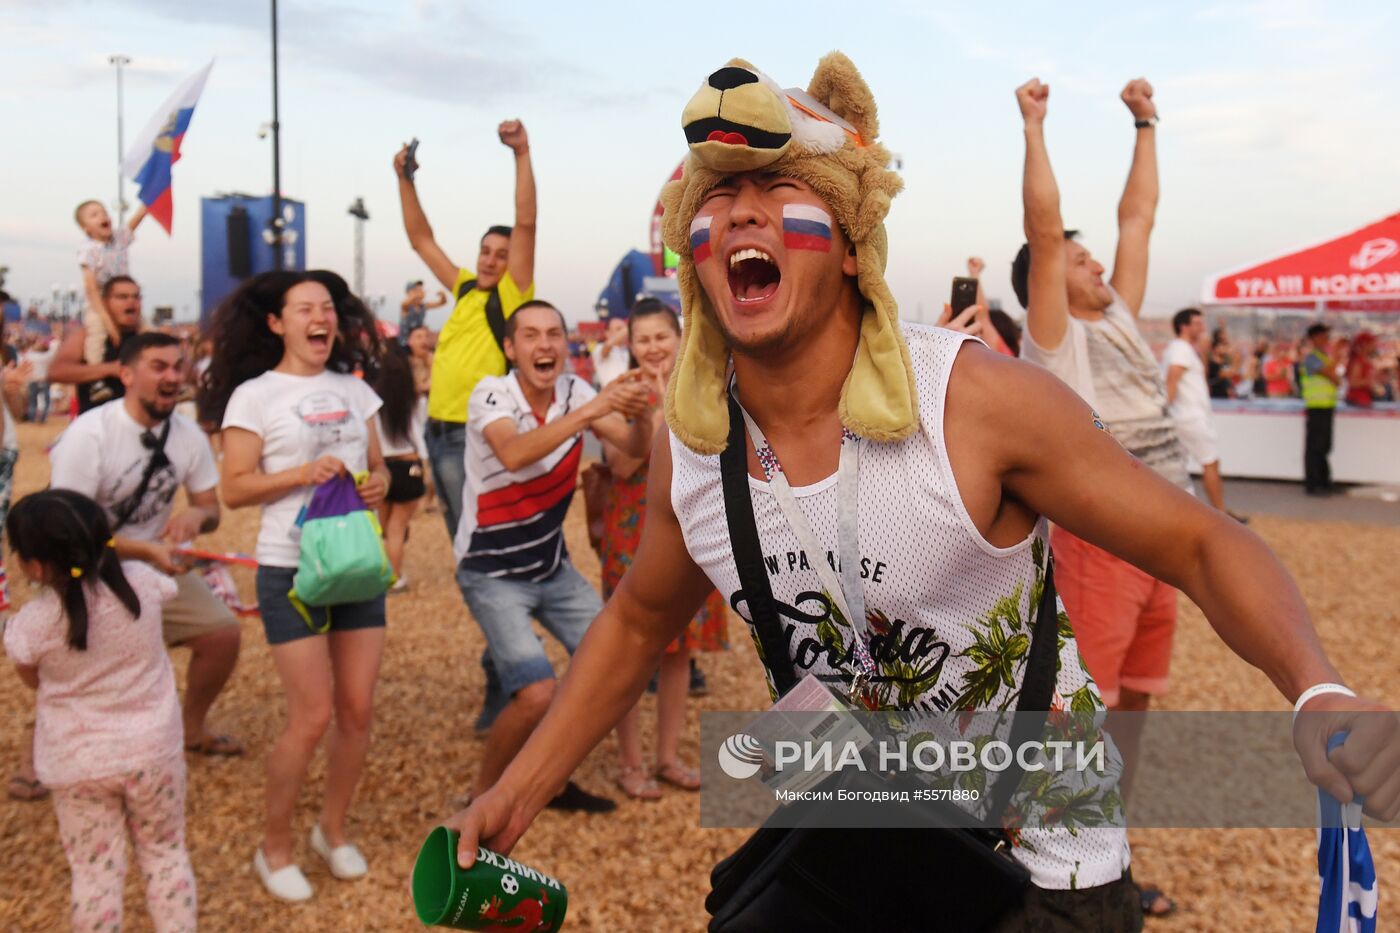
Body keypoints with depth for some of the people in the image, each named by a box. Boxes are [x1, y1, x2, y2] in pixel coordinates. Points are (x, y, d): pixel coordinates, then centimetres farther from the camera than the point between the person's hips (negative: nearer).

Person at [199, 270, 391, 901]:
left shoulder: (354, 391, 11)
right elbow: (234, 489, -7)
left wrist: (379, 484, -5)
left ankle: (333, 829, 28)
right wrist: (303, 474, -21)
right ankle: (274, 848, 17)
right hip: (291, 570, -5)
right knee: (312, 716, -5)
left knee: (358, 709, 5)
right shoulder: (253, 396, -3)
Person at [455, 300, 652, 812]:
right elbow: (514, 454, -40)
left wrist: (640, 415, -31)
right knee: (536, 692, -20)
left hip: (552, 566, 6)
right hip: (493, 574, -6)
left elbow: (636, 447, -9)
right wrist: (592, 409, -46)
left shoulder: (574, 391, -5)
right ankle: (483, 793, 8)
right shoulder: (491, 394, -20)